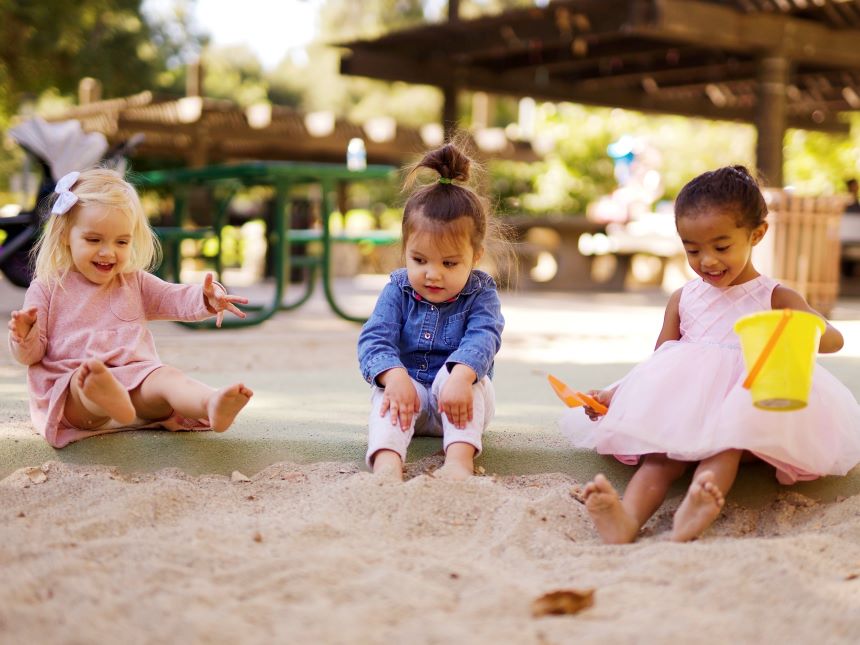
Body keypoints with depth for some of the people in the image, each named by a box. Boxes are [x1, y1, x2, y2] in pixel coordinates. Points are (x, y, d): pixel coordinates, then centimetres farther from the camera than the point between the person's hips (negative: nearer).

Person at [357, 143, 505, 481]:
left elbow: (482, 338, -24)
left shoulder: (480, 293, -6)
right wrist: (394, 375, -38)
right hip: (408, 389, 1)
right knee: (387, 390, -30)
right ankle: (387, 462, -54)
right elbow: (374, 338, -14)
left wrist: (460, 377, -47)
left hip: (458, 402, -1)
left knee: (460, 373, -31)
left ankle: (459, 459, -48)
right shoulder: (397, 291, -2)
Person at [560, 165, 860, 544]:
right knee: (661, 454, -30)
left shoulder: (775, 298, 8)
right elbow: (657, 364, 21)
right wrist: (615, 393, 3)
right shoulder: (683, 300, 18)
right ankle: (629, 517, -58)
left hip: (744, 410, -2)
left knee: (726, 442, -36)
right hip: (683, 410, 2)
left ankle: (699, 506, -63)